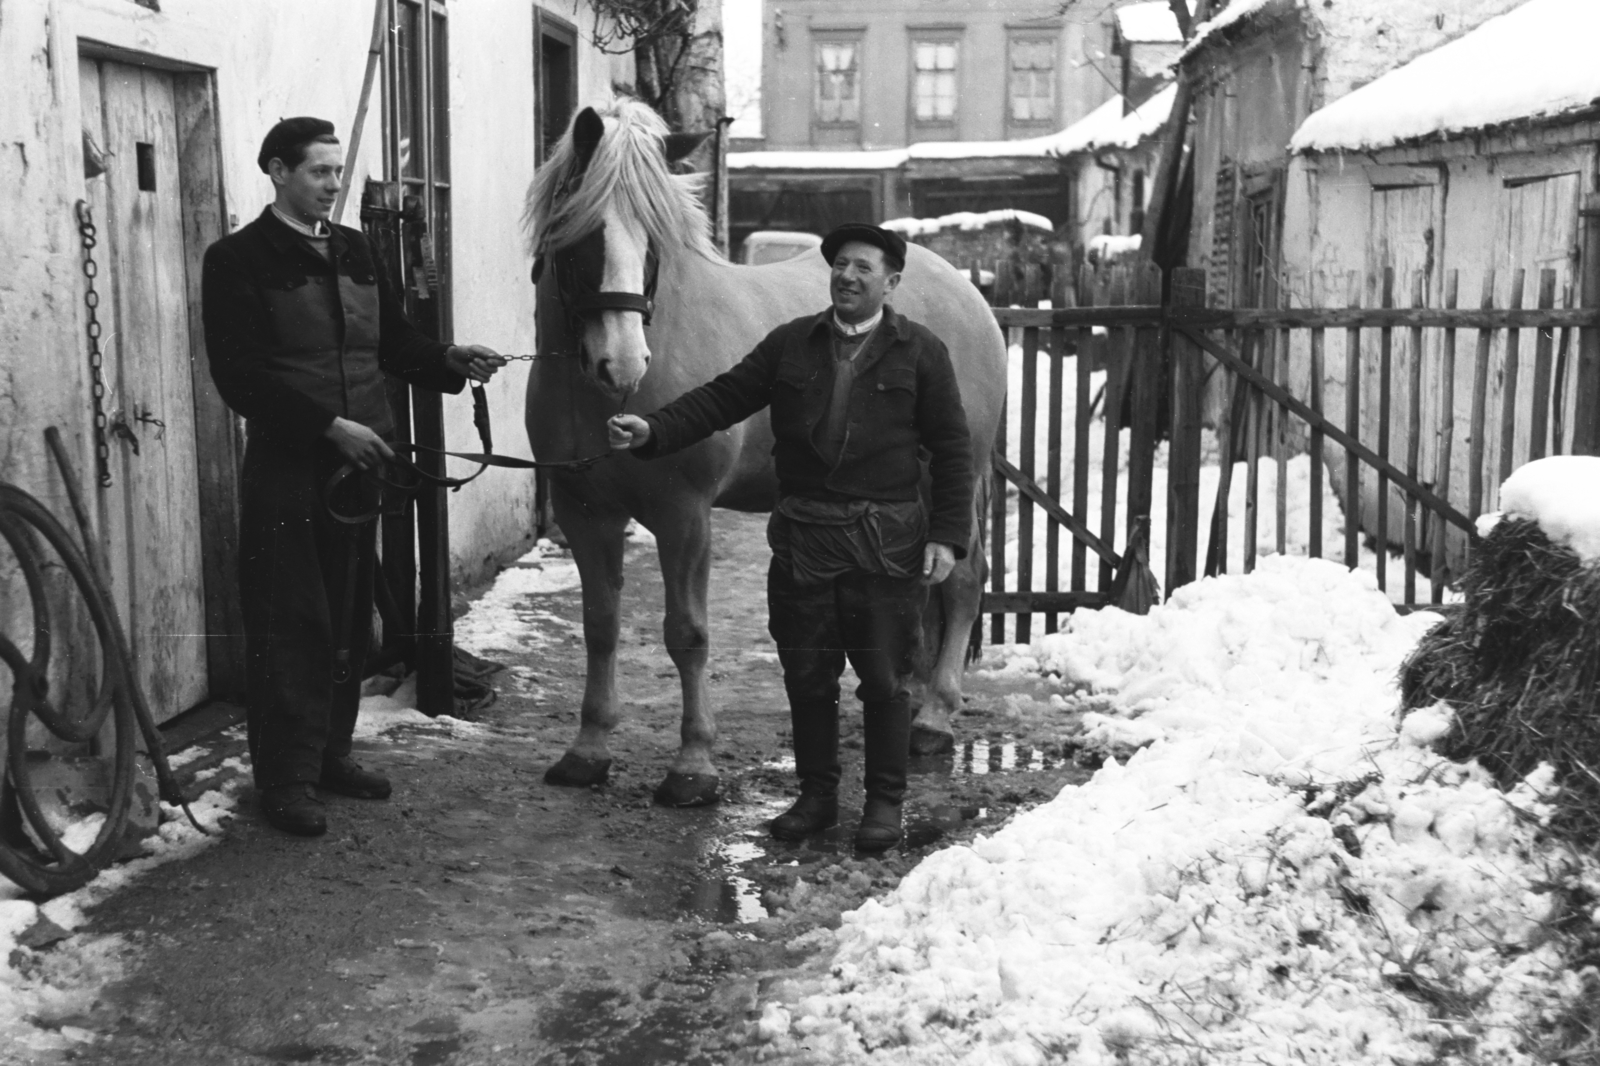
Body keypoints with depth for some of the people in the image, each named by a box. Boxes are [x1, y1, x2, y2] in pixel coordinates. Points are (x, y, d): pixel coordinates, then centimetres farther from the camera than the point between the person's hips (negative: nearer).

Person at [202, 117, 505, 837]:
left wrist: (450, 362, -5)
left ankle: (331, 751, 28)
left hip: (360, 460, 6)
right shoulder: (239, 260, -7)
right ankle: (286, 779, 9)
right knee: (289, 625, -1)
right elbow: (242, 378, -14)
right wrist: (329, 424, -20)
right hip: (287, 467, -6)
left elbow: (394, 340, 14)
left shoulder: (353, 249, 12)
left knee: (349, 617, 14)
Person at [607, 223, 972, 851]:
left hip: (888, 544, -3)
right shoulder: (790, 344, 7)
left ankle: (886, 801, 20)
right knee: (806, 676, 10)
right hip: (802, 536, 3)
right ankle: (817, 796, 25)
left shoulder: (922, 352, 0)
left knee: (884, 680, 5)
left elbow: (952, 450, -1)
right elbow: (721, 399, 2)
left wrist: (947, 536, -8)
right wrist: (653, 432, -13)